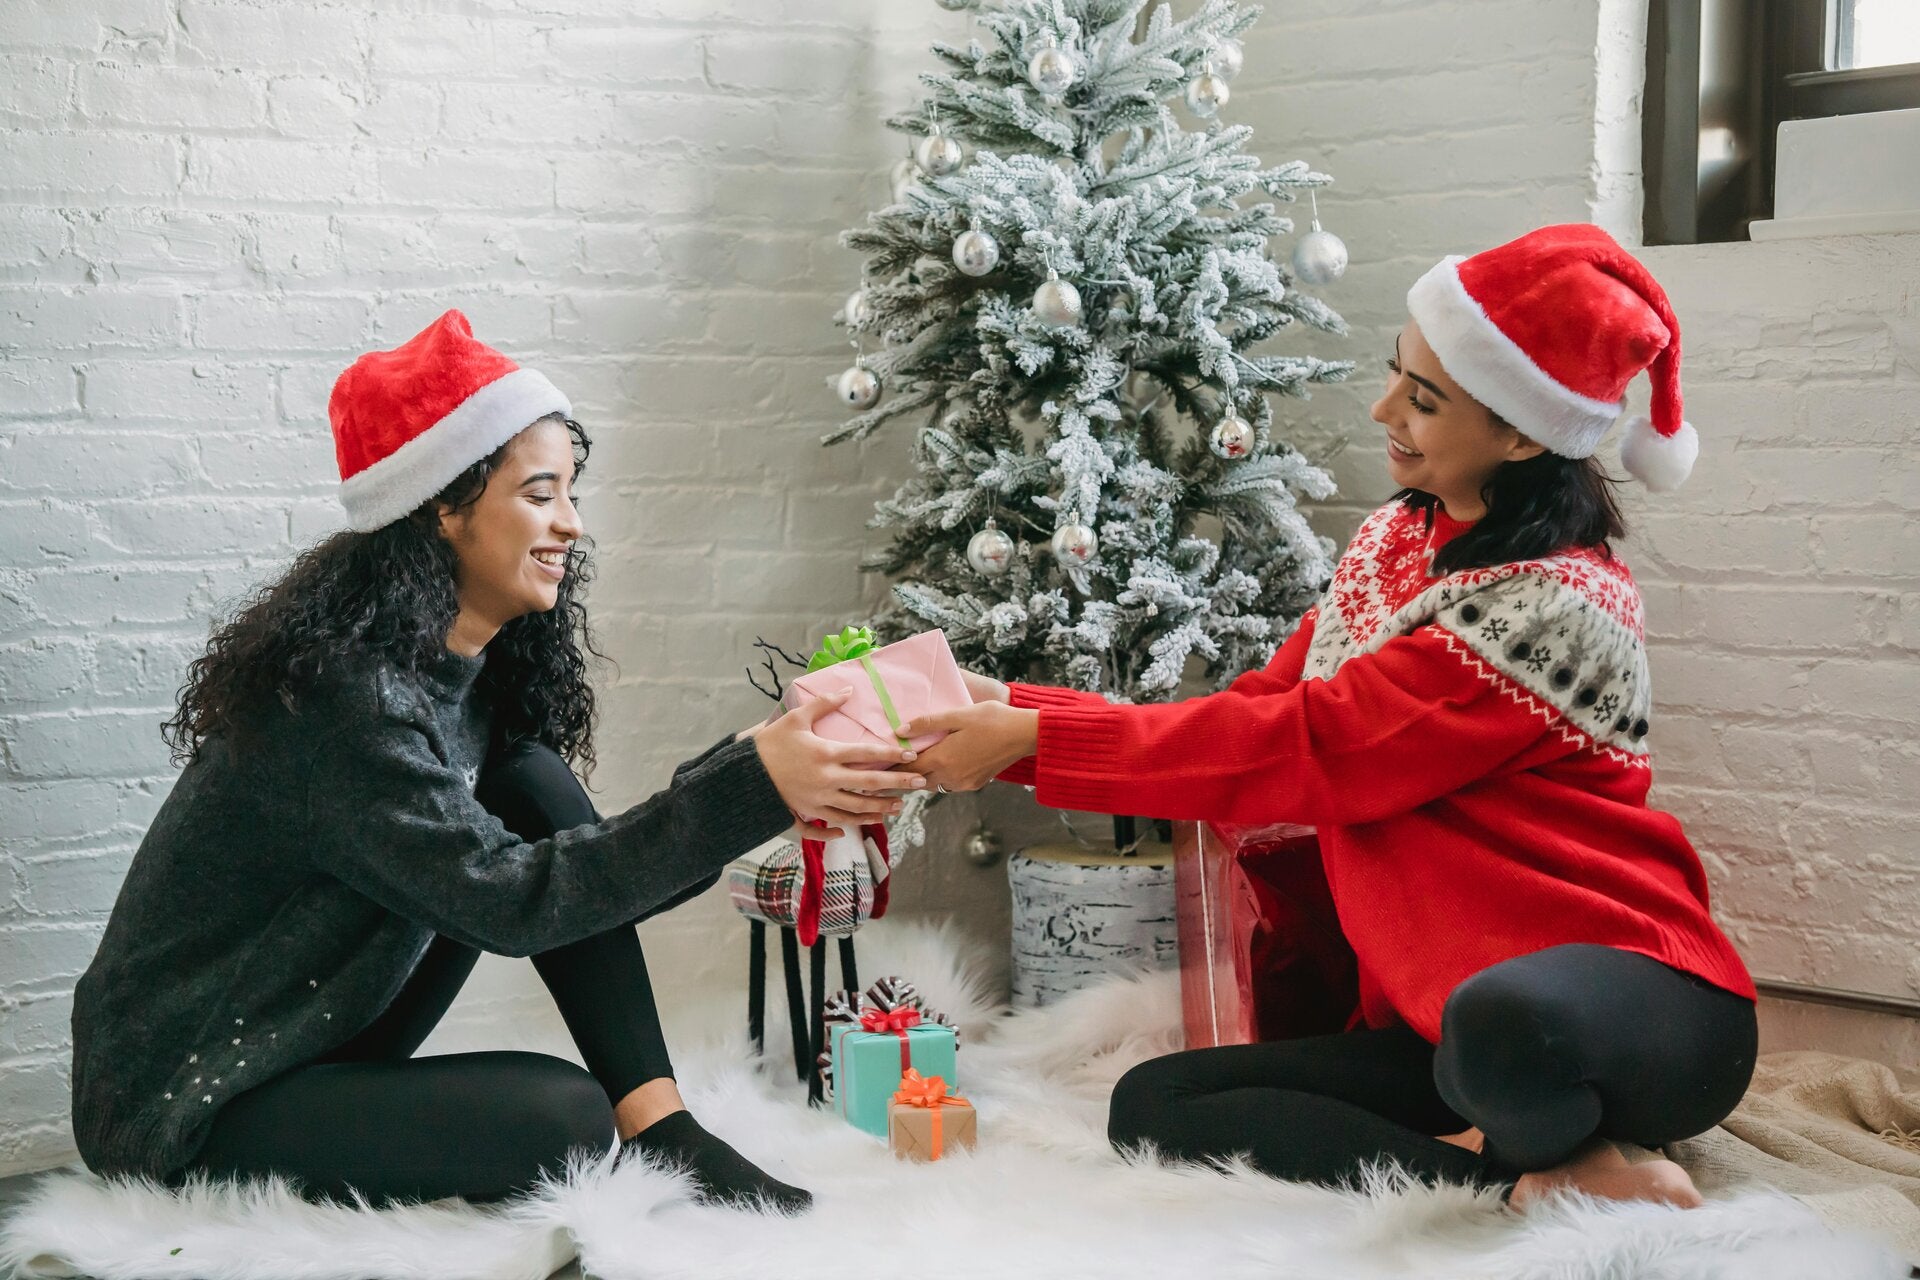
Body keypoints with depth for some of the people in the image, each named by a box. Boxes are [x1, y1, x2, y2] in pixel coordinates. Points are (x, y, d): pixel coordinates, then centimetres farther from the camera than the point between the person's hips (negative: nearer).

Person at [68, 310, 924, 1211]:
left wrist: (763, 777, -14)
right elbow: (508, 896, -30)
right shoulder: (340, 689, -26)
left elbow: (590, 876, -2)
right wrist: (750, 788, -33)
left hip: (320, 1035, 9)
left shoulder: (471, 664, 1)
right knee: (563, 1116, -27)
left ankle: (659, 1127, -11)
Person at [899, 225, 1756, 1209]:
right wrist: (1013, 713, -2)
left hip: (1626, 1012, -9)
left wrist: (1032, 741, -16)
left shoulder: (1556, 606, -20)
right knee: (1150, 1105, -5)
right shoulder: (1396, 540, 9)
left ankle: (1551, 1152, -8)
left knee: (1503, 1022, -44)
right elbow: (1263, 708, 7)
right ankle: (1527, 1174, -10)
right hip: (1441, 1019, 9)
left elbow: (1301, 749, -21)